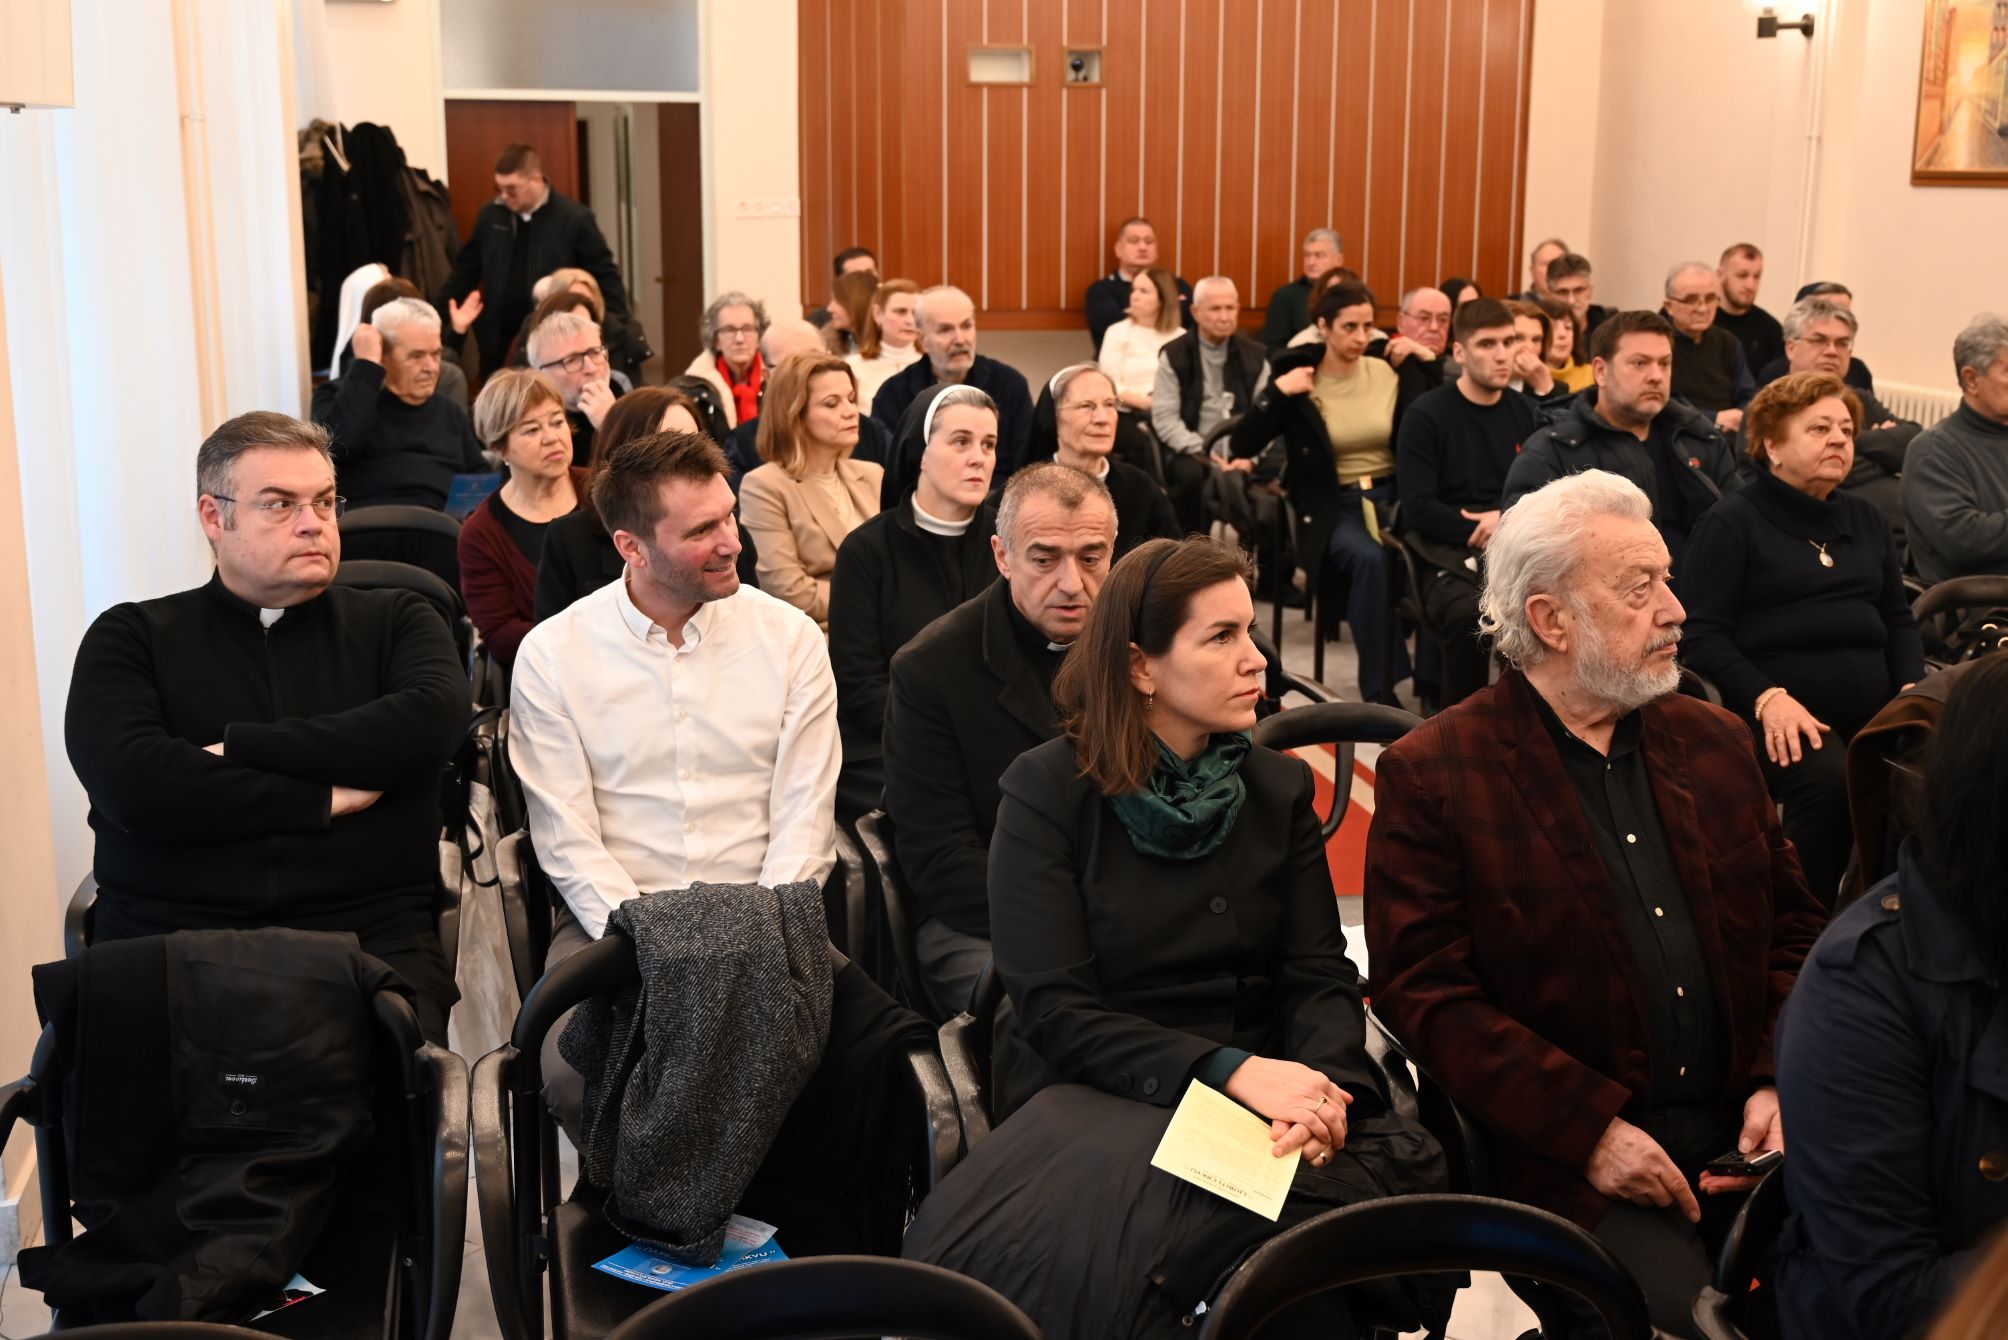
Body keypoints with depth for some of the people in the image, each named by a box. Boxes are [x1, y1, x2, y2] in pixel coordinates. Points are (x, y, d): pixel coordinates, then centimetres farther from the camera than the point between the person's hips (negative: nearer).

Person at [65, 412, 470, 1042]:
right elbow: (131, 784, -7)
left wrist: (237, 748, -6)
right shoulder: (132, 637, 11)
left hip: (367, 938, 0)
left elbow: (433, 722, -8)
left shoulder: (394, 623, 14)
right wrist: (327, 799, -4)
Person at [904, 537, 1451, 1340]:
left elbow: (1322, 979, 3)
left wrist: (1322, 1086, -20)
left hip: (1260, 1090, 4)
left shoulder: (1280, 788, 9)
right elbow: (1053, 1011, -11)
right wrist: (1228, 1070, -24)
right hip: (1093, 1098, -4)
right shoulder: (1046, 792, -4)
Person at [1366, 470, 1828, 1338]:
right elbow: (1425, 995, -10)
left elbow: (1793, 932, 17)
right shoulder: (1430, 775, -4)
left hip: (1743, 1132, 5)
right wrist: (1589, 1128, -15)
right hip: (1568, 1160, -5)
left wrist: (1781, 1082, 0)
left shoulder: (1715, 743, 15)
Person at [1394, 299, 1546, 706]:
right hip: (1448, 557, -4)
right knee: (1472, 613, -37)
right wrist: (1484, 529, -10)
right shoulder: (1426, 416, 2)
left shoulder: (1527, 413, 16)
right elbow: (1419, 509, -6)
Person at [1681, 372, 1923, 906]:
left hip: (1874, 705, 5)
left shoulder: (1866, 520, 23)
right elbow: (1704, 635, -4)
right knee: (1829, 780, -35)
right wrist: (1766, 698, -19)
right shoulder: (1730, 522, 4)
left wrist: (1913, 687, 5)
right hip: (1779, 713, -5)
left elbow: (1899, 618, 25)